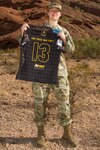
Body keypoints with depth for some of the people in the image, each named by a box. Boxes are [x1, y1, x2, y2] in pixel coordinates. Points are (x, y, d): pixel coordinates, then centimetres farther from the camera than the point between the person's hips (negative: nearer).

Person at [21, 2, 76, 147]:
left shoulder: (63, 31, 12)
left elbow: (71, 49, 5)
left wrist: (64, 38, -13)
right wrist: (24, 31, -12)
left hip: (59, 71, 1)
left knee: (64, 101, 2)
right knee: (40, 102, 3)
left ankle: (67, 133, 16)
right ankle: (41, 133, 16)